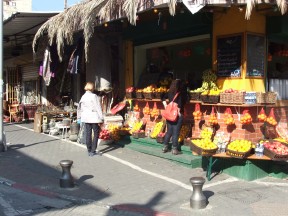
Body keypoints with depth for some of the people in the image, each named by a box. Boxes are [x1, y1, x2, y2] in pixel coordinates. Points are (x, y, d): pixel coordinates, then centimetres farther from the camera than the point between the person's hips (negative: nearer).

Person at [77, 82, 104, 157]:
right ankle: (93, 151, 3)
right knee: (96, 134, 6)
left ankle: (89, 151, 17)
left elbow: (79, 108, 12)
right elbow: (98, 108, -14)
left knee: (88, 134, 11)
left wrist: (79, 117, 22)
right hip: (94, 118, -6)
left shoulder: (83, 97, 5)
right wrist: (101, 119, -11)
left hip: (86, 118, 6)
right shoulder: (94, 96, -13)